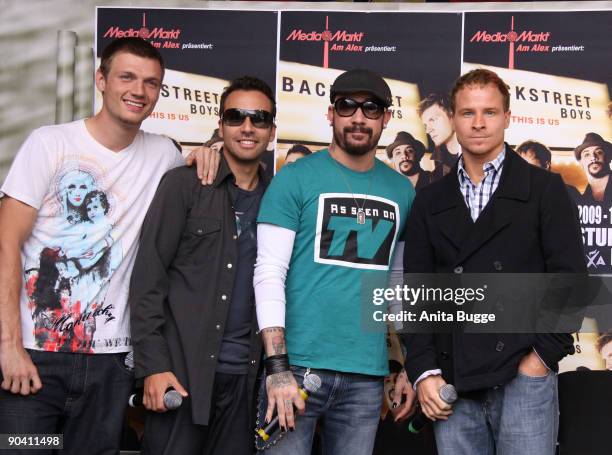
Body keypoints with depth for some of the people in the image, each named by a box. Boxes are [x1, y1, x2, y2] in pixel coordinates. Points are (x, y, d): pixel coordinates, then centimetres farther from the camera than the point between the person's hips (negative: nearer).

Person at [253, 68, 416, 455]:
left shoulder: (402, 191, 10)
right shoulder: (296, 178, -2)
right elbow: (269, 274, -7)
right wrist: (278, 367, -15)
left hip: (368, 374, 4)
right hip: (298, 364, -3)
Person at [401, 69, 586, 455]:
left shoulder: (545, 189, 5)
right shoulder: (431, 202, 13)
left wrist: (543, 356, -8)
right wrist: (424, 372, -1)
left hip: (524, 377, -2)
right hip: (453, 384, 3)